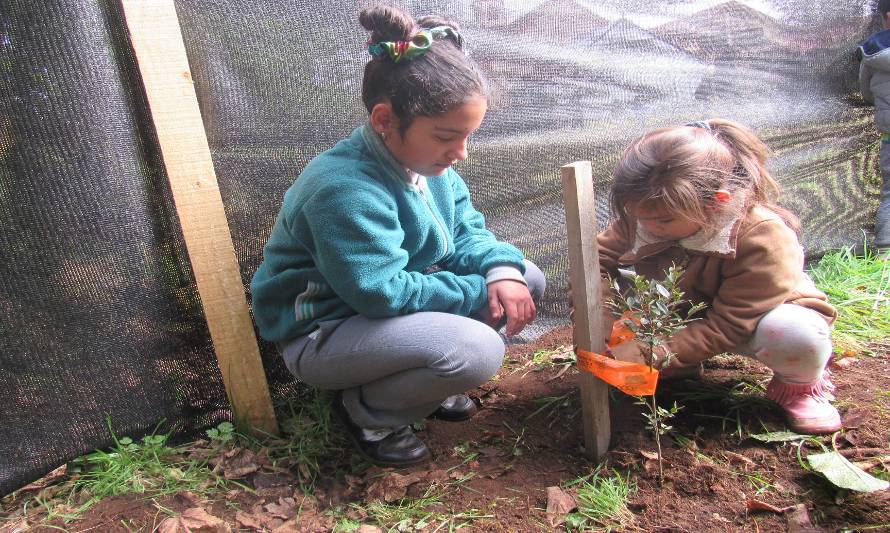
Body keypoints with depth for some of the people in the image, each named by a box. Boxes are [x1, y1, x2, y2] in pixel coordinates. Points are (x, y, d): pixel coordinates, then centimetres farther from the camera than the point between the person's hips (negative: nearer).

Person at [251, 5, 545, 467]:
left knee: (526, 280, 0)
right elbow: (383, 292, -31)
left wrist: (502, 270, -19)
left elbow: (466, 230, 2)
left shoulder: (421, 156, -4)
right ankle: (366, 411, -3)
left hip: (391, 301, 9)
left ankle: (423, 377, 14)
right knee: (476, 350, -32)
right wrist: (480, 292, -21)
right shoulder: (345, 190, -31)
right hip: (321, 333, -8)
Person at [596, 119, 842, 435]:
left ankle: (798, 385, -1)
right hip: (687, 318, 5)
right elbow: (599, 257, -14)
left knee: (799, 335, -39)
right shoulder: (645, 214, -23)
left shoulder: (763, 239, -36)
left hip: (752, 320, -4)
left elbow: (727, 327, -35)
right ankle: (682, 363, 7)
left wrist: (650, 354, -42)